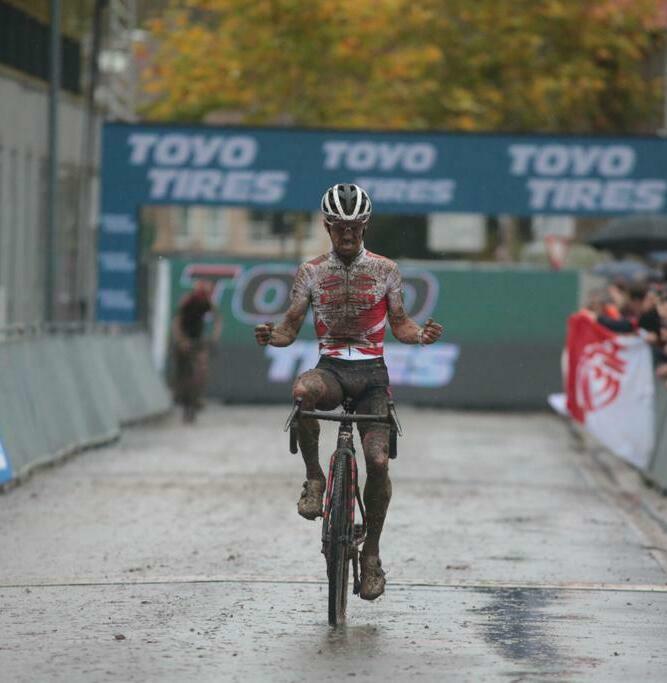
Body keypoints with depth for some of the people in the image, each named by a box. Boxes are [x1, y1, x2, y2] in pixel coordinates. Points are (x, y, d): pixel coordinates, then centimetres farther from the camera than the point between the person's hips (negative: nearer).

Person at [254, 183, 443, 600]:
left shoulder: (385, 270, 3)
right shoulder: (311, 272, 3)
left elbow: (400, 324, 8)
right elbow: (292, 327, 4)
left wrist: (422, 335, -14)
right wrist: (272, 336, -19)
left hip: (371, 371, 0)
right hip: (331, 367, 0)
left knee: (379, 461, -14)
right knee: (302, 390, -38)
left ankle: (372, 553, 4)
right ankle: (314, 478, -18)